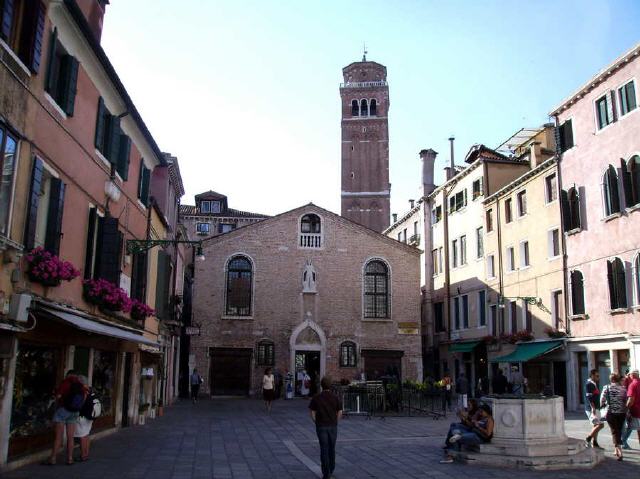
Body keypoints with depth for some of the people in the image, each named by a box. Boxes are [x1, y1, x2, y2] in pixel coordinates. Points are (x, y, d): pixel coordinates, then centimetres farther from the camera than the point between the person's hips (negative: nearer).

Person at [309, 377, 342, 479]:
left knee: (324, 449, 2)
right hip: (333, 426, 2)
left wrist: (317, 423, 10)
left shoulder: (316, 398, -7)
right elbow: (340, 414, -3)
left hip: (321, 426, -1)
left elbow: (313, 414, -5)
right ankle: (331, 470, 31)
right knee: (332, 448, 17)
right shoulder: (336, 398, -5)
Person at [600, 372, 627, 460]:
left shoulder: (607, 388, -5)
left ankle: (619, 452, -10)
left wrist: (603, 406, 11)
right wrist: (626, 412, 15)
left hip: (611, 413, -3)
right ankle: (617, 450, 26)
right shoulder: (623, 389, 1)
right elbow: (626, 402, 2)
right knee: (619, 431, 18)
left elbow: (602, 400, -8)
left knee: (614, 432, 2)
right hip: (622, 413, 3)